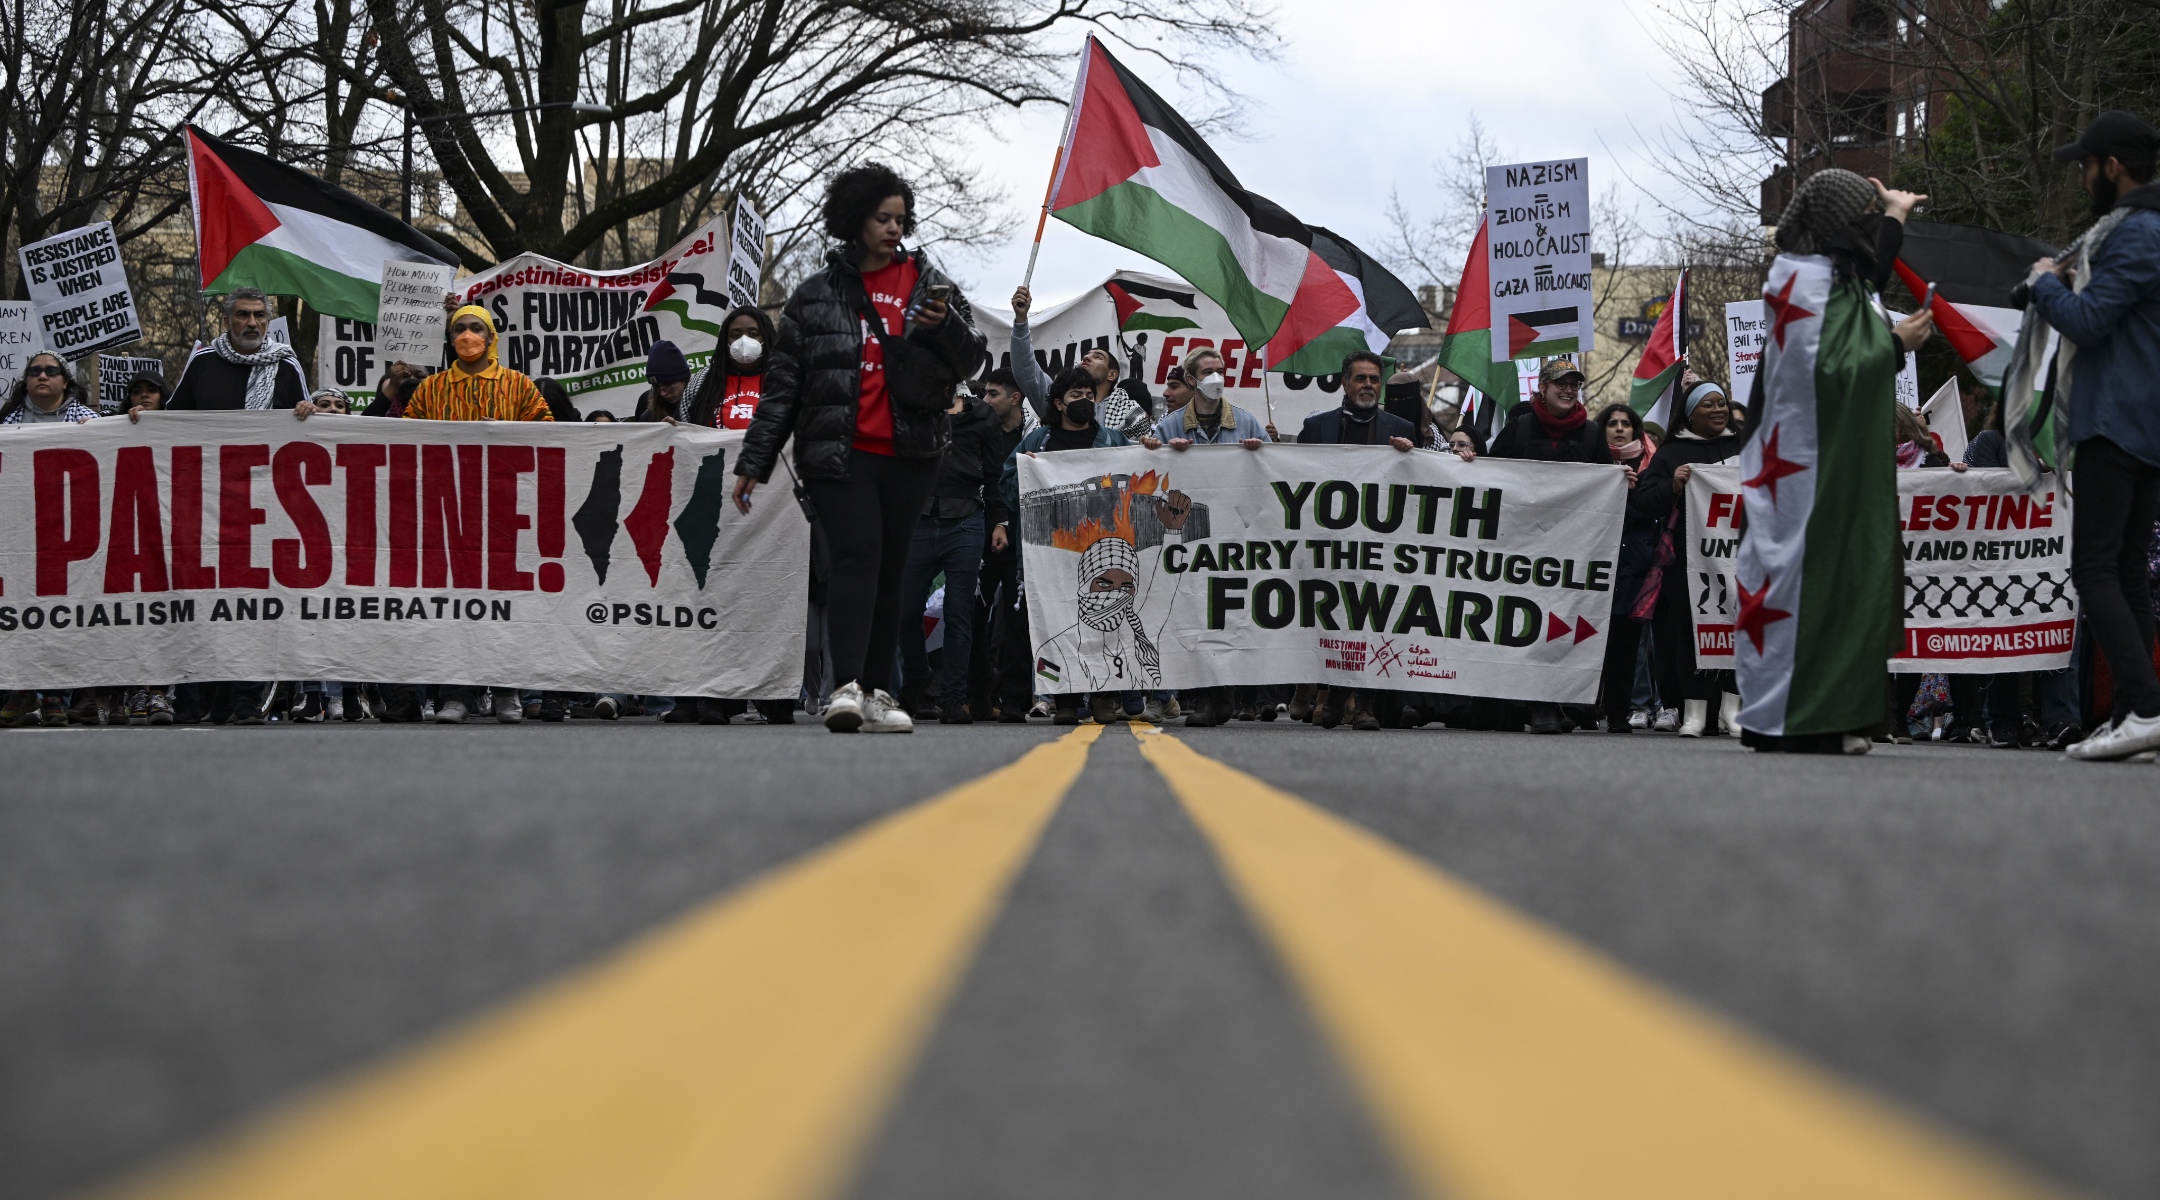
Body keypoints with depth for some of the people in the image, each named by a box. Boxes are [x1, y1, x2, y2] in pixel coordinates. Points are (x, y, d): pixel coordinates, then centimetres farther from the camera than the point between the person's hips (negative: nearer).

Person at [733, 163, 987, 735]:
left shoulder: (927, 283, 12)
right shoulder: (815, 295, 7)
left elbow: (971, 361, 13)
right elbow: (782, 383, 9)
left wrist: (945, 327, -9)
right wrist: (754, 462, 7)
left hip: (909, 454, 3)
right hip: (838, 452, -3)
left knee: (891, 569, 6)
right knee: (856, 555, -18)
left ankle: (878, 693, 12)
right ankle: (846, 687, -28)